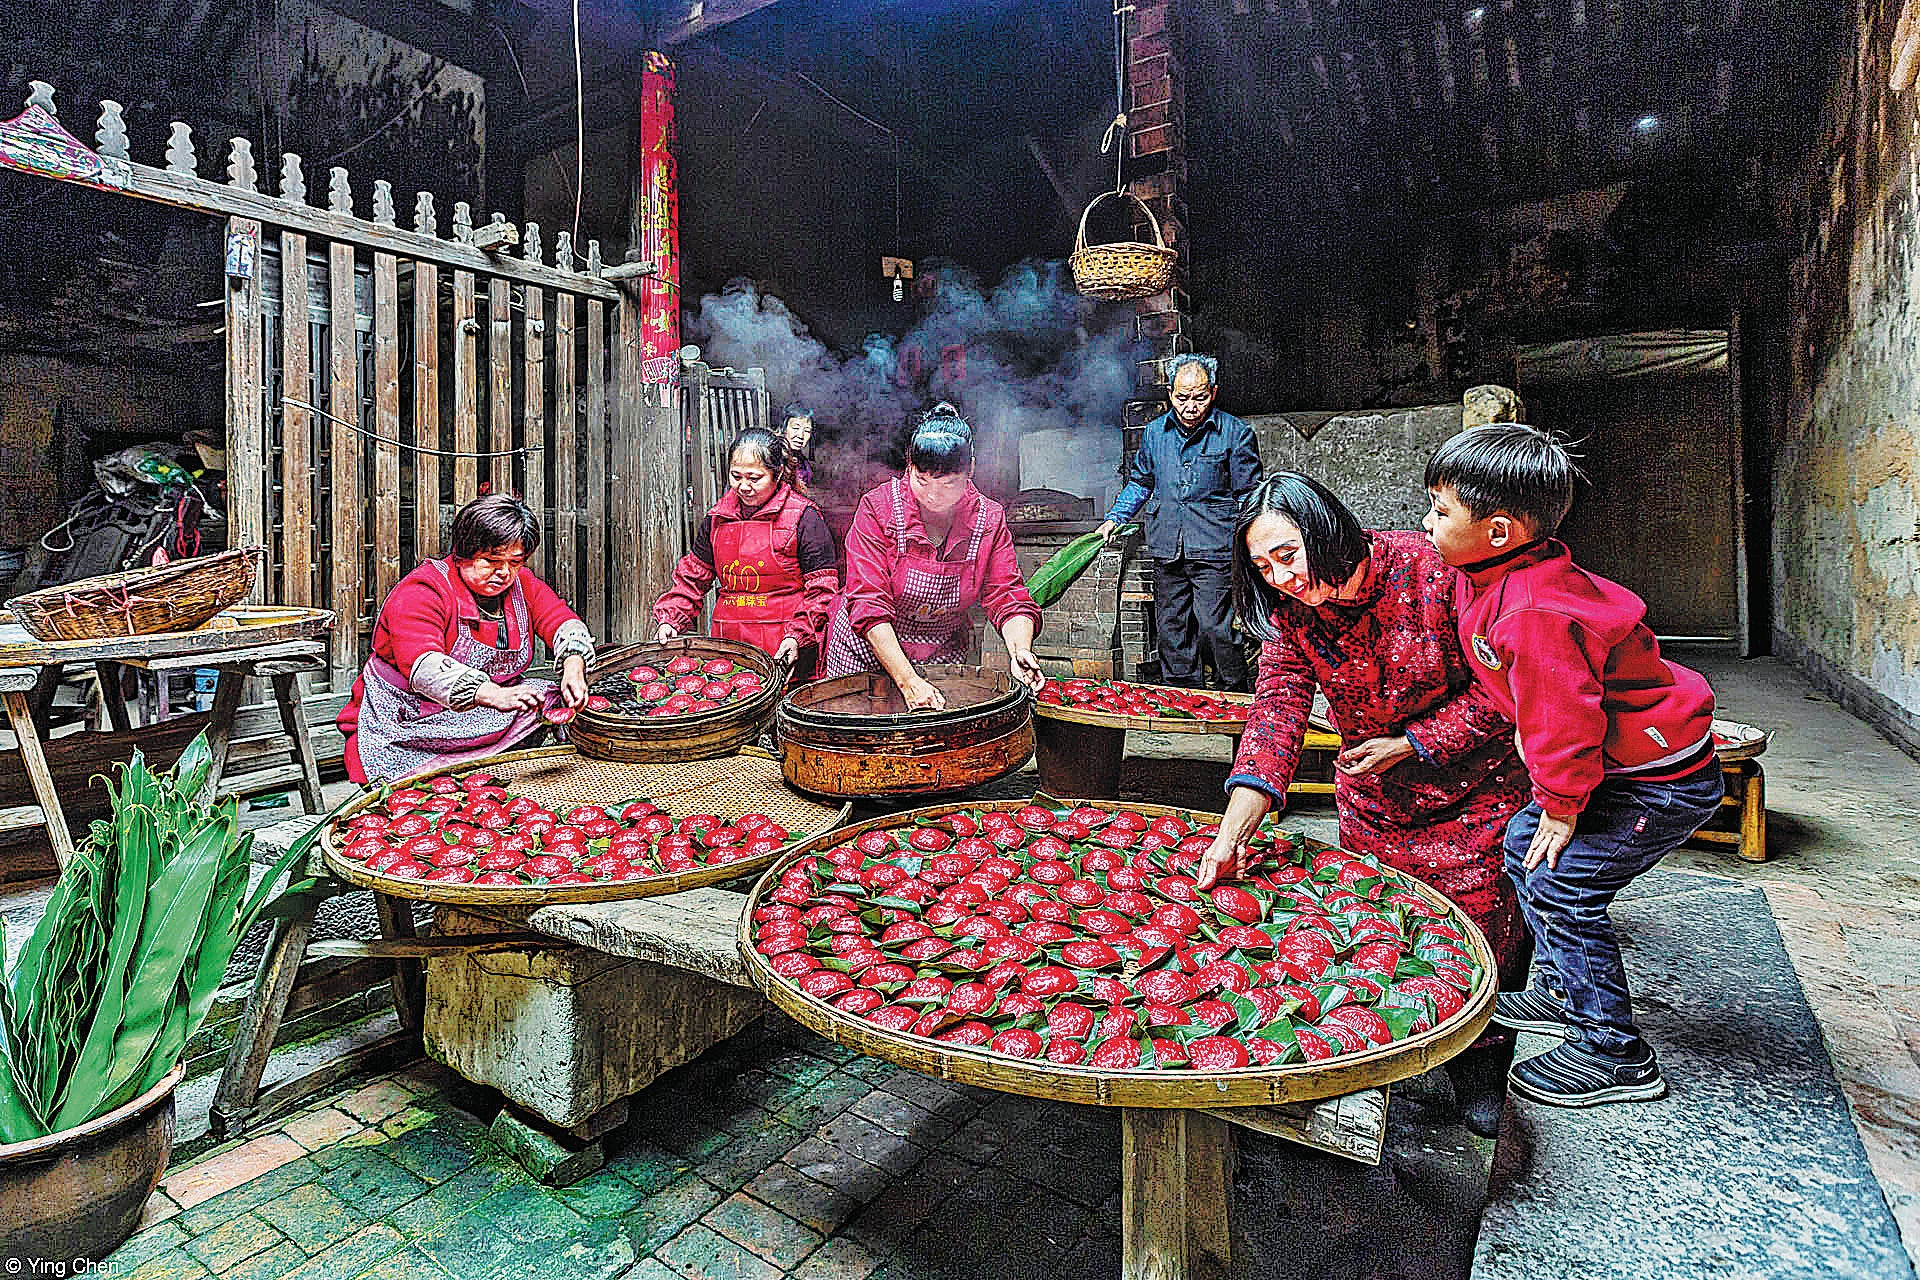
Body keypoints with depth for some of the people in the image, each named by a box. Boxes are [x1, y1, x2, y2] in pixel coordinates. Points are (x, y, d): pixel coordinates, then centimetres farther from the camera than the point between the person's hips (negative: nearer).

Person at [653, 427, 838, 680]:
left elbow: (822, 586, -6)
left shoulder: (802, 516, -4)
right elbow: (692, 576, 19)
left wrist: (798, 634, -16)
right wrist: (670, 619, 5)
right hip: (728, 647, 5)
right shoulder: (717, 518, 13)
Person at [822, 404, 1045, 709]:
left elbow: (1008, 596, -11)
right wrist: (908, 681, -33)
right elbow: (868, 604, -24)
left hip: (945, 658, 2)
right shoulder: (878, 508, -19)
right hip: (868, 654, -1)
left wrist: (1019, 649, -33)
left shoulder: (989, 518, -10)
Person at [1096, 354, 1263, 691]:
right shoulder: (1155, 432, 9)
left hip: (1214, 550, -4)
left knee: (1217, 627, -8)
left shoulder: (1236, 433, -1)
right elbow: (1140, 483, 23)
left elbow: (1248, 496, 1)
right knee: (1171, 627, 11)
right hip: (1166, 549, 4)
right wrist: (1114, 517, 12)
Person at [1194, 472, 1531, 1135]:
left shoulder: (1429, 571, -25)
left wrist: (1409, 744, -19)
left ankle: (1479, 1075, 31)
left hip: (1475, 787, -3)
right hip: (1372, 800, 3)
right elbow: (1276, 714, -23)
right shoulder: (1290, 614, -14)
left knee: (1481, 932, 6)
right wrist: (1233, 831, -35)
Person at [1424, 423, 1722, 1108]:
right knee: (1522, 842, 15)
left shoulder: (1535, 615, -33)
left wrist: (1562, 806, -14)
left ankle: (1614, 1056, 8)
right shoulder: (1506, 582, 0)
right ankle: (1564, 991, 31)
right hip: (1630, 762, 11)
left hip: (1663, 783, -10)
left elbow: (1564, 719, -28)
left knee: (1559, 884, -9)